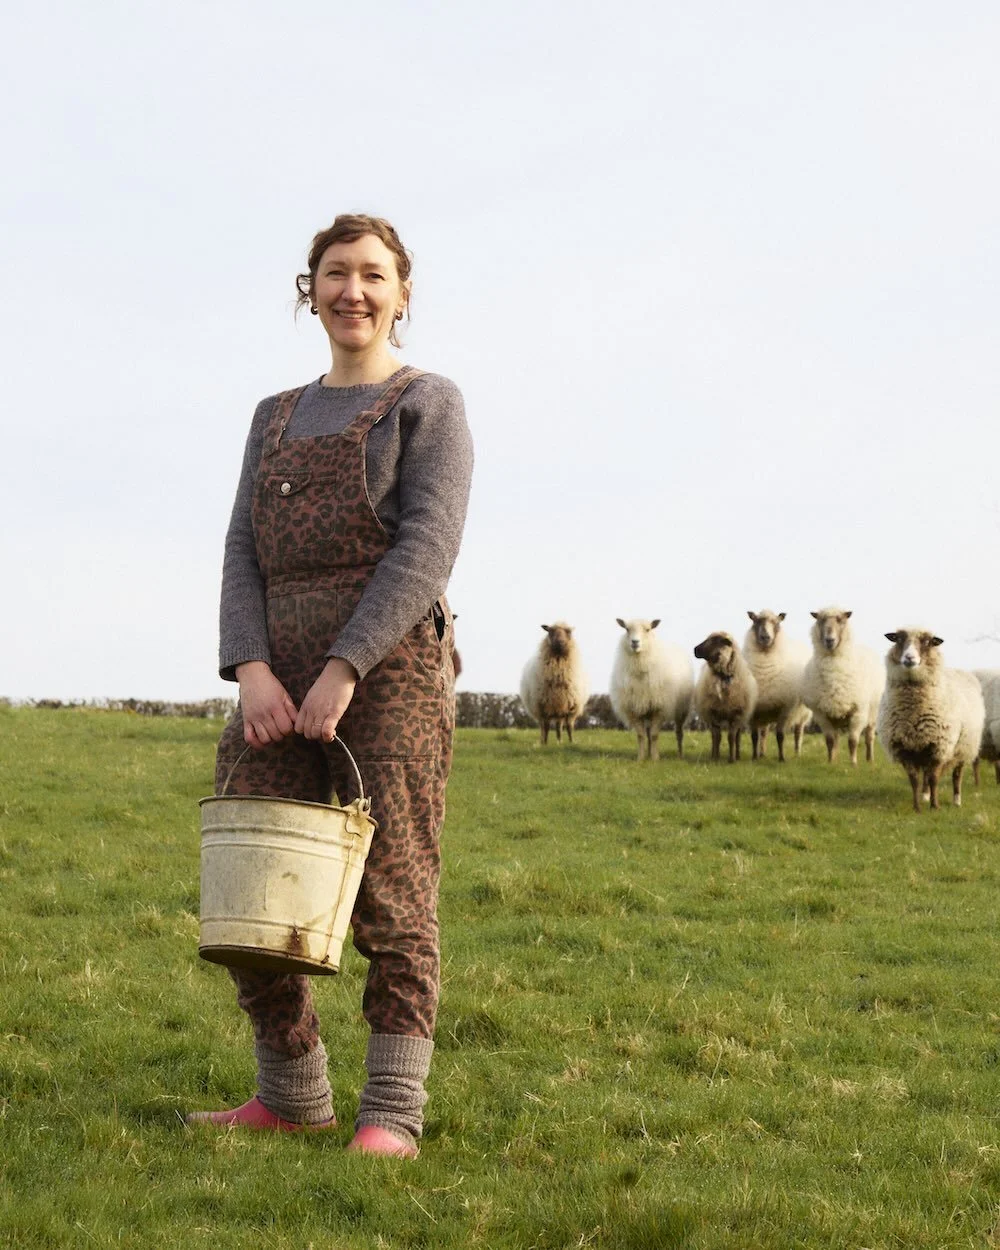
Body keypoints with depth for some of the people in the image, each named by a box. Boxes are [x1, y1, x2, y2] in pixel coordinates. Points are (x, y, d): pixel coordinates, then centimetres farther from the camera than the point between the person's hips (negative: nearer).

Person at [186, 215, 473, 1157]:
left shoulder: (428, 405, 5)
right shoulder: (277, 418, 21)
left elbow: (426, 549, -8)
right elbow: (245, 555, 11)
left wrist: (342, 670, -17)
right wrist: (252, 672, -7)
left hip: (389, 665, -5)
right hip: (278, 676, 5)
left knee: (389, 893, -6)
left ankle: (390, 1114, 0)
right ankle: (290, 1097, 17)